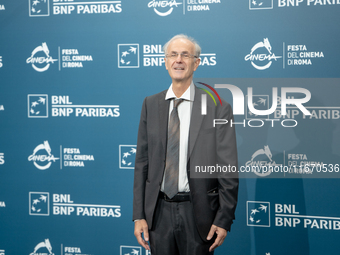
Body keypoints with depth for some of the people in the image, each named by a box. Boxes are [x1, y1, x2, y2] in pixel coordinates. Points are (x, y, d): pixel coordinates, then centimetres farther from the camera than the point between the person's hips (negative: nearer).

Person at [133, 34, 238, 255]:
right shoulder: (151, 105, 5)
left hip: (198, 212, -2)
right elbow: (142, 162, 5)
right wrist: (139, 215, 1)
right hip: (159, 211, 3)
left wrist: (224, 219, -7)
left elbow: (228, 170, -4)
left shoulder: (218, 108, -6)